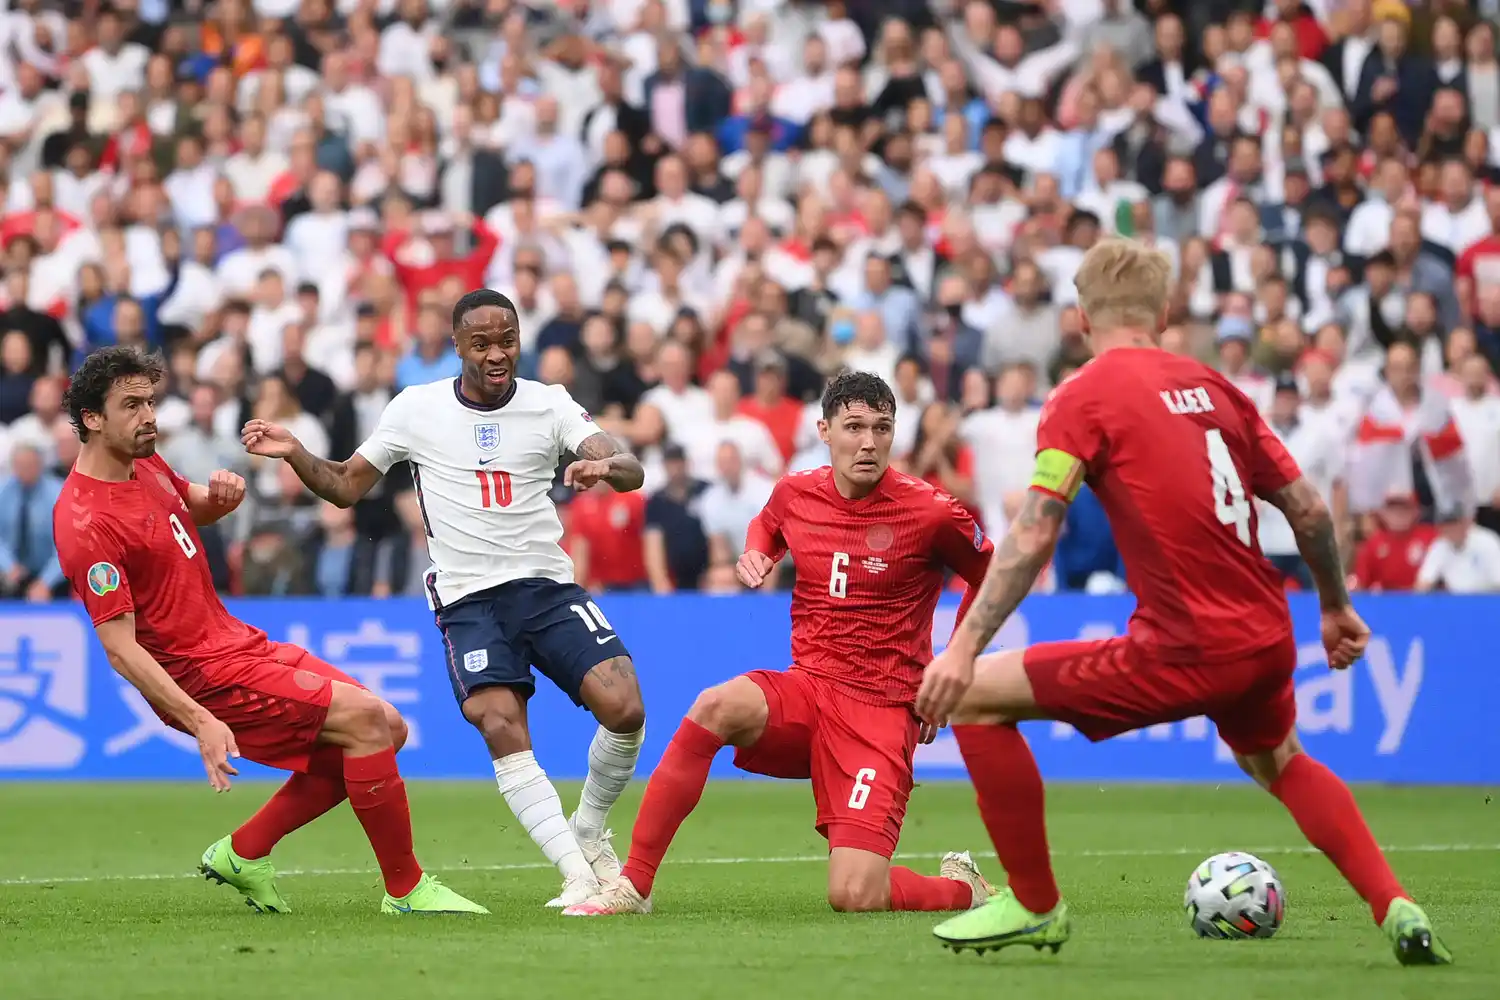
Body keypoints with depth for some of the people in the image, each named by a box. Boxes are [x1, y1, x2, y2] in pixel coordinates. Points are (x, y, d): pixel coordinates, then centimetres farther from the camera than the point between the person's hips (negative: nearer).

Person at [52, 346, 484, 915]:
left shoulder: (144, 465, 8)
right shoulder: (86, 522, -20)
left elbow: (196, 509, 31)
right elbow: (120, 649, -23)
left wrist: (222, 494, 5)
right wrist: (201, 723, -31)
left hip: (239, 642, 10)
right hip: (201, 675, -10)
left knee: (386, 731, 8)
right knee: (366, 718, -19)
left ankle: (243, 854, 15)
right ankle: (405, 890, -9)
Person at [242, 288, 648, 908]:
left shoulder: (550, 405, 4)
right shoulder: (416, 409, 4)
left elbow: (631, 471, -7)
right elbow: (347, 486, 12)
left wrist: (606, 467, -31)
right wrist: (295, 455, -6)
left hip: (548, 585, 1)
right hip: (467, 598, -1)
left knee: (623, 708, -17)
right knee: (501, 728, -23)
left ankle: (588, 832, 10)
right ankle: (577, 876, -19)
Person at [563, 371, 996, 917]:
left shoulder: (931, 512, -9)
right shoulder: (795, 493, 4)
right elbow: (767, 526, 30)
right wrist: (755, 555, 6)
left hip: (881, 710, -4)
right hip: (804, 689, 4)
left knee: (854, 898, -20)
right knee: (715, 707, -32)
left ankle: (963, 886, 15)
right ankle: (632, 887, -23)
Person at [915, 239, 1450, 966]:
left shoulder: (1083, 397, -4)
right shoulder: (1213, 387, 13)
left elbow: (1034, 537, -15)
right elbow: (1309, 508, 15)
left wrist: (965, 647, -16)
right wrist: (1336, 608, 30)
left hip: (1187, 653, -7)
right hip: (1267, 641, 7)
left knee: (974, 696, 4)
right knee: (1279, 763, 38)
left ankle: (1035, 905, 13)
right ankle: (1397, 911, 23)